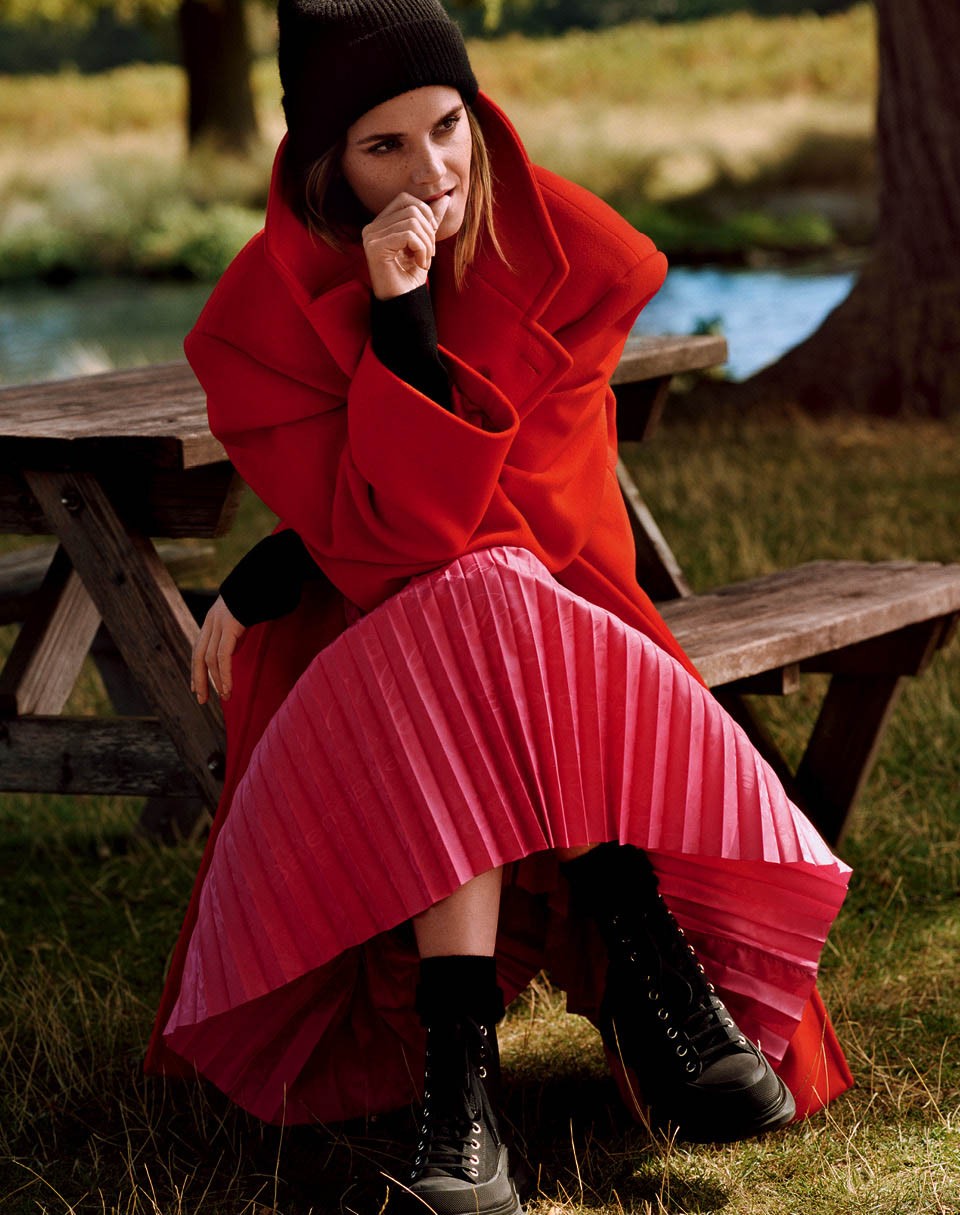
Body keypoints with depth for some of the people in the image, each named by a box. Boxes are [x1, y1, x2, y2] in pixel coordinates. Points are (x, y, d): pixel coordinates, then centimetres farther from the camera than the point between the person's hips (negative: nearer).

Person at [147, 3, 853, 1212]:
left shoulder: (570, 254, -6)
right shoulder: (267, 313, -10)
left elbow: (527, 501, -11)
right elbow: (391, 536, -19)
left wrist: (279, 575, -14)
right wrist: (400, 320, -28)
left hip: (558, 612, 1)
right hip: (361, 655, -1)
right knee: (470, 623, -35)